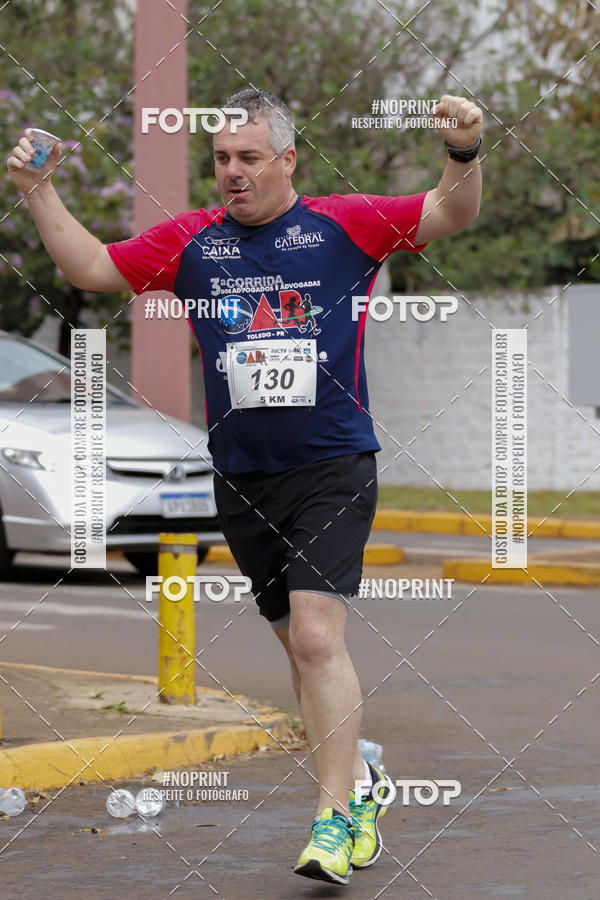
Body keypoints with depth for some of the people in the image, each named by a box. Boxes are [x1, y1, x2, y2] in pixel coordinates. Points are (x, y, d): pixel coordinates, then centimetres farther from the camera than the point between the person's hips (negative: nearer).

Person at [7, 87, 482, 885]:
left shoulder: (344, 223, 0)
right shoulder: (190, 242, 8)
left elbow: (450, 214, -2)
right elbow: (90, 267, 12)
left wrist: (464, 153, -21)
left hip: (332, 469, -4)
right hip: (242, 481, 4)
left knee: (317, 637, -16)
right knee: (299, 643, 12)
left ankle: (335, 817, -11)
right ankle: (359, 780, 30)